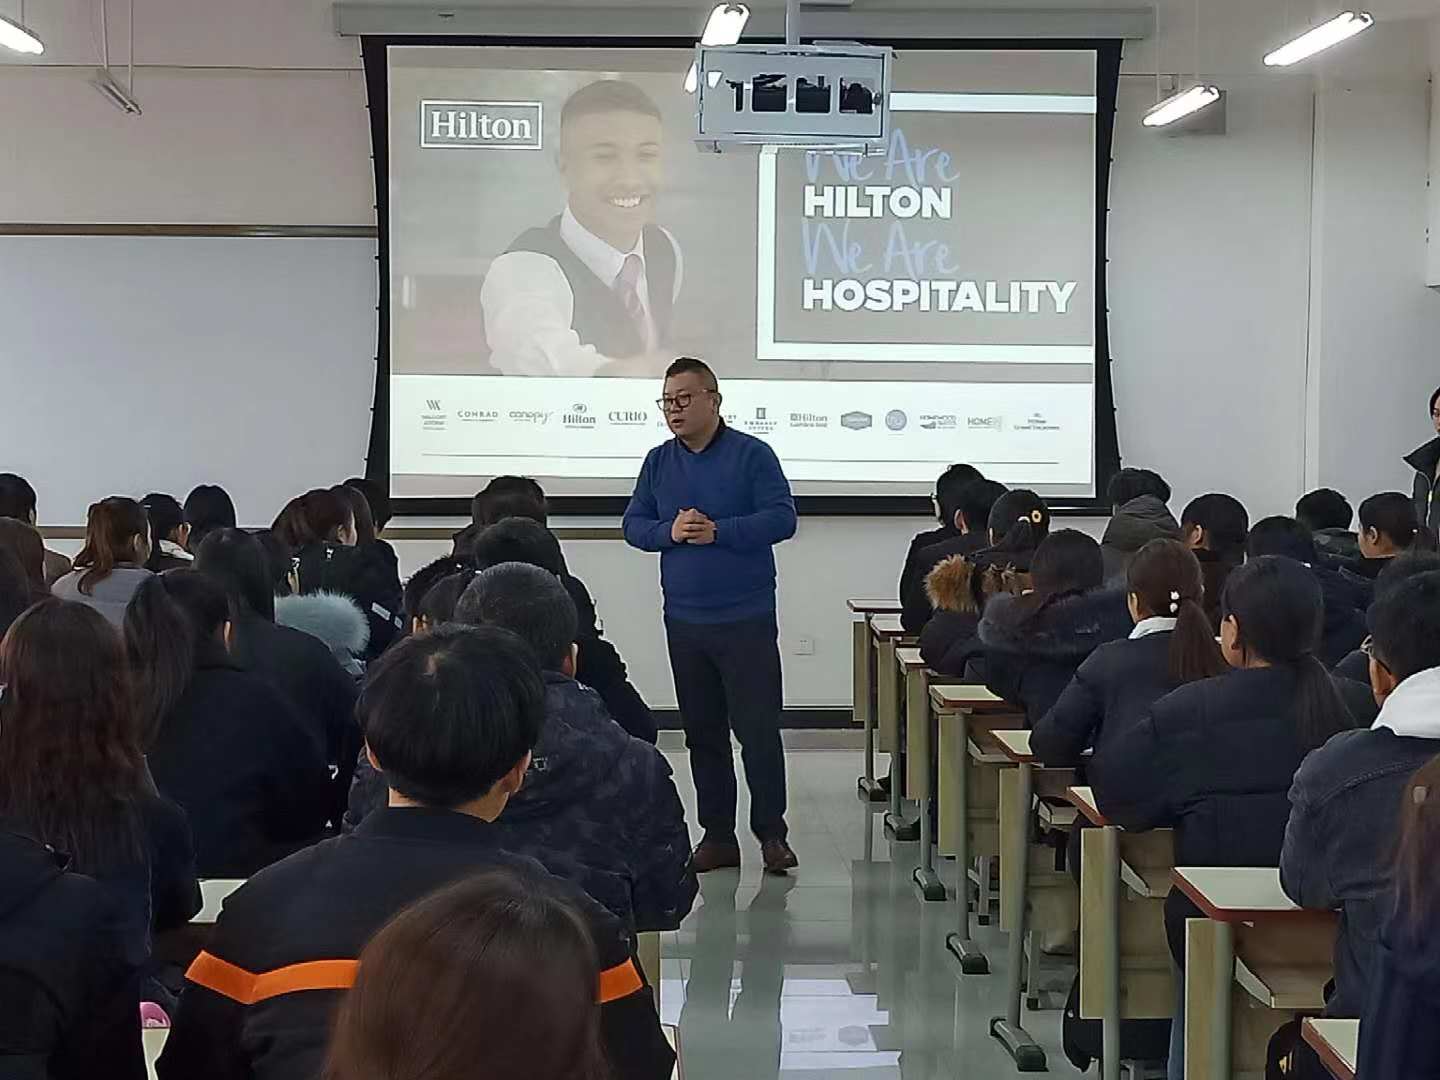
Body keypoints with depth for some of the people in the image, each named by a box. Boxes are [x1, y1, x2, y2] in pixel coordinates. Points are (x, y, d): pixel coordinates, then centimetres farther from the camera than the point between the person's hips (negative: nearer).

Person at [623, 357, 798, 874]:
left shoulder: (752, 454, -5)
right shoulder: (659, 461, 10)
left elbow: (782, 519, -12)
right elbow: (633, 524, 9)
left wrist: (716, 531, -19)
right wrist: (670, 531, -12)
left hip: (747, 619, -5)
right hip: (684, 620, 5)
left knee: (758, 729, -4)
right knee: (702, 732, 9)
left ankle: (771, 834, 5)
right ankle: (717, 835, 17)